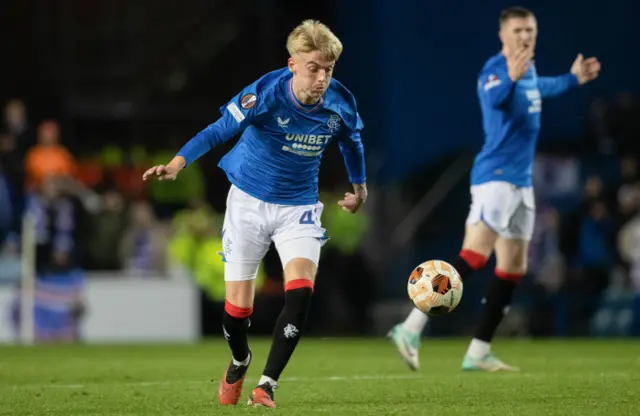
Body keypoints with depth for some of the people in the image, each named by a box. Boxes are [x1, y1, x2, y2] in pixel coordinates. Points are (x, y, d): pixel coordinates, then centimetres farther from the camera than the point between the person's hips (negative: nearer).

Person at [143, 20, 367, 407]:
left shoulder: (340, 105, -13)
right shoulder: (266, 95, -24)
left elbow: (352, 141, 9)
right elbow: (219, 131, -24)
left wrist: (359, 185, 23)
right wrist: (176, 164, -39)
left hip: (299, 207, 2)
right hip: (249, 201, -2)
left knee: (300, 292, -22)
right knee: (237, 306, 2)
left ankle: (267, 384, -13)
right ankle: (240, 362, 37)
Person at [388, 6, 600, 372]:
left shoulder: (529, 69, 12)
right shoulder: (496, 69, -15)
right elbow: (493, 99, -38)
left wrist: (573, 79, 46)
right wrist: (510, 78, -56)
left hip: (521, 180, 9)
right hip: (495, 174, -9)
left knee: (514, 267, 8)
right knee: (475, 256, -21)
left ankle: (479, 352, 13)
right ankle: (411, 328, -22)